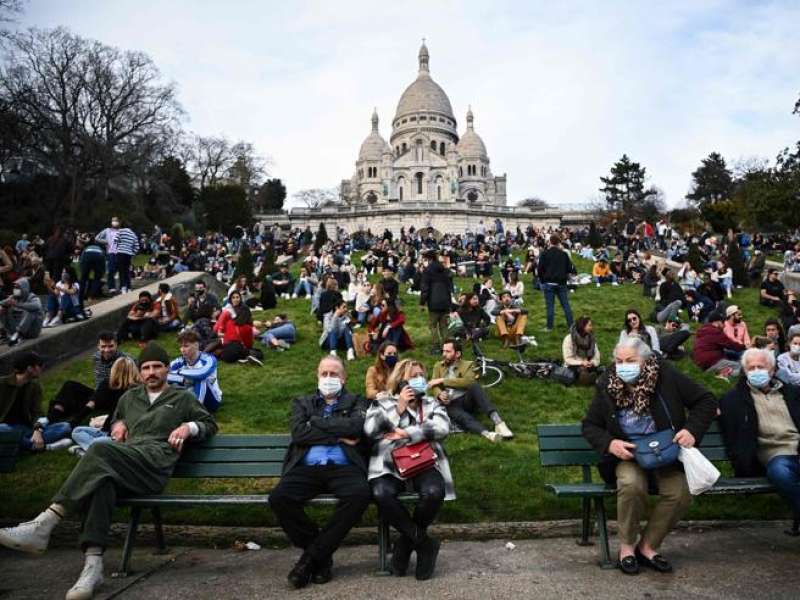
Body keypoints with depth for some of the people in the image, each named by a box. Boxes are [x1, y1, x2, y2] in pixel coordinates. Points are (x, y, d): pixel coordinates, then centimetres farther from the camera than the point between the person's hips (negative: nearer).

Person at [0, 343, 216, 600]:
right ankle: (93, 564, -44)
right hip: (122, 465, 4)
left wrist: (189, 427, 2)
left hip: (155, 464, -4)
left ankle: (44, 525, -37)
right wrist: (118, 424, 24)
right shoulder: (130, 397, 34)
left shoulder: (182, 399, 22)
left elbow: (210, 424, 23)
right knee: (100, 479, -35)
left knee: (99, 450, -32)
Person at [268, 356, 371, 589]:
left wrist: (316, 421, 0)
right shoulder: (302, 402, 23)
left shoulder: (356, 402, 20)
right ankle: (321, 554, -5)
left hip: (343, 467, -1)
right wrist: (339, 436, -2)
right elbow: (298, 432, 2)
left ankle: (312, 556, -15)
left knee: (360, 494, -34)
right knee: (278, 498, -28)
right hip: (307, 467, 2)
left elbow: (355, 427, -4)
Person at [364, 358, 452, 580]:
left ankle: (408, 541, -3)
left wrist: (406, 433, -10)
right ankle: (424, 542, -13)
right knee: (382, 494, -33)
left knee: (433, 492, -32)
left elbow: (442, 428, -2)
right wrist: (399, 406, -4)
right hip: (389, 464, -1)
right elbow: (370, 430, -3)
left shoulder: (431, 403, 19)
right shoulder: (381, 403, 16)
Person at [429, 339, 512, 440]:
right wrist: (439, 394, -22)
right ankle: (487, 434, -61)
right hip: (450, 405, 0)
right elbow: (433, 386, 3)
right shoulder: (438, 366, 17)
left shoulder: (467, 365, 9)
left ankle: (497, 421, -44)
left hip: (466, 400, 0)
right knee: (462, 417, -35)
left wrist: (443, 380, -14)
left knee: (474, 385, -32)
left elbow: (469, 381, -13)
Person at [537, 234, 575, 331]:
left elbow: (540, 269, -6)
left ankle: (549, 327, 6)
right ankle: (571, 325, 10)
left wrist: (542, 281, 8)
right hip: (561, 283, 2)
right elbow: (569, 268, 2)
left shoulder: (544, 254, -6)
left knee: (550, 306, 3)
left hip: (549, 283, -2)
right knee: (565, 305, 8)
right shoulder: (564, 254, 0)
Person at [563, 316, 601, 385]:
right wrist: (581, 363, -24)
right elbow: (568, 359, -11)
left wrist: (592, 362, -18)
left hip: (588, 365, 4)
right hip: (574, 366, -4)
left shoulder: (591, 338, 4)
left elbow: (596, 355, 3)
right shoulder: (569, 339, -11)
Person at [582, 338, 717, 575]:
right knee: (632, 484, -32)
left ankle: (647, 546, -3)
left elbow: (706, 401, 0)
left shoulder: (667, 376, -8)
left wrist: (692, 430, -16)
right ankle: (627, 545, -7)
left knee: (680, 492, -25)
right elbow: (590, 425, 4)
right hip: (628, 454, -1)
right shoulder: (606, 386, -4)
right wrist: (609, 443, -15)